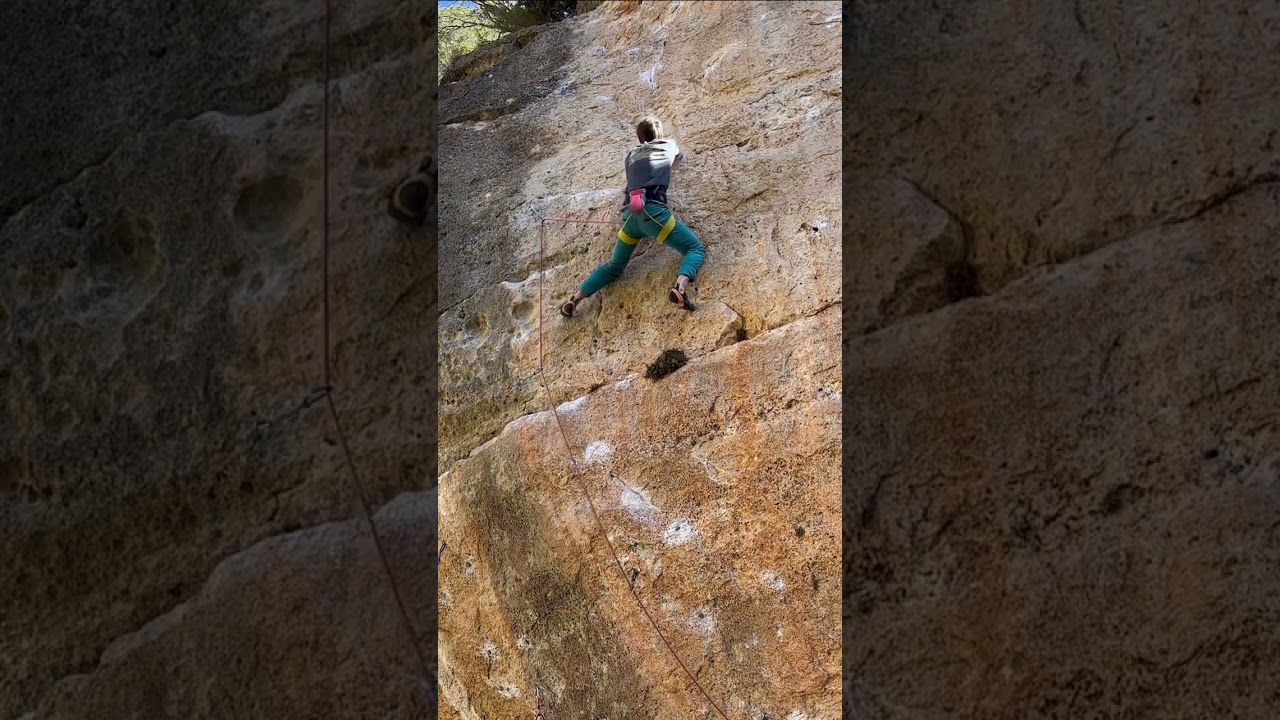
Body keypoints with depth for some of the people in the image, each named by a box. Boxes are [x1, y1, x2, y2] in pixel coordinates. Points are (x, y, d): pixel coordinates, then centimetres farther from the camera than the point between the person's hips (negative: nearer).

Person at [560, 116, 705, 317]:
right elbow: (678, 155, 46)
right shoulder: (668, 145, 21)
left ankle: (575, 299, 5)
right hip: (652, 211, -5)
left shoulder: (632, 155, 27)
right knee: (696, 248, 1)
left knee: (614, 267, 20)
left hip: (630, 215, 5)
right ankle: (680, 287, -29)